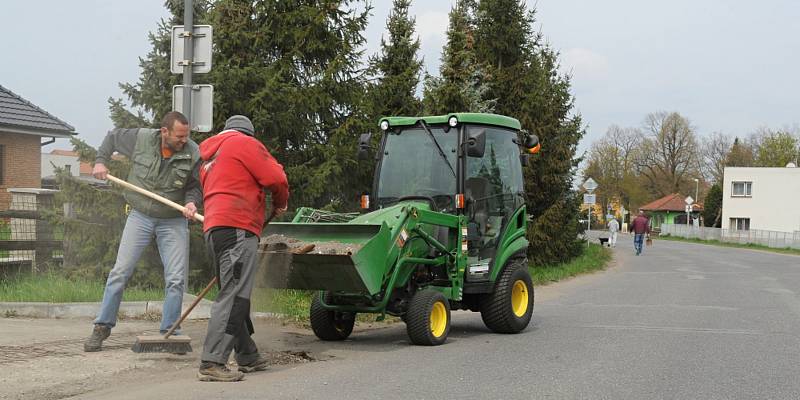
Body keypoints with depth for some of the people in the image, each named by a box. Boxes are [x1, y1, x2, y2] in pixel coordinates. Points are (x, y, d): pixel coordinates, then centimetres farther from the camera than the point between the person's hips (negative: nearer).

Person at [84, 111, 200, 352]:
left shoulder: (193, 153, -12)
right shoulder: (141, 138, -8)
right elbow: (112, 137, 10)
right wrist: (100, 161, 1)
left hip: (173, 222, 0)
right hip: (140, 217, 0)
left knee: (176, 279, -5)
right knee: (120, 272, -1)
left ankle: (168, 331, 7)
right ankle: (102, 327, 10)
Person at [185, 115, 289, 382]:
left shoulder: (207, 156, 28)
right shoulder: (244, 142, 2)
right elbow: (276, 179, -5)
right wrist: (280, 205, 12)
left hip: (214, 228, 9)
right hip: (237, 229, -9)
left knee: (236, 296, 16)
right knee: (233, 296, -14)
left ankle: (248, 357, 24)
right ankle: (212, 363, -20)